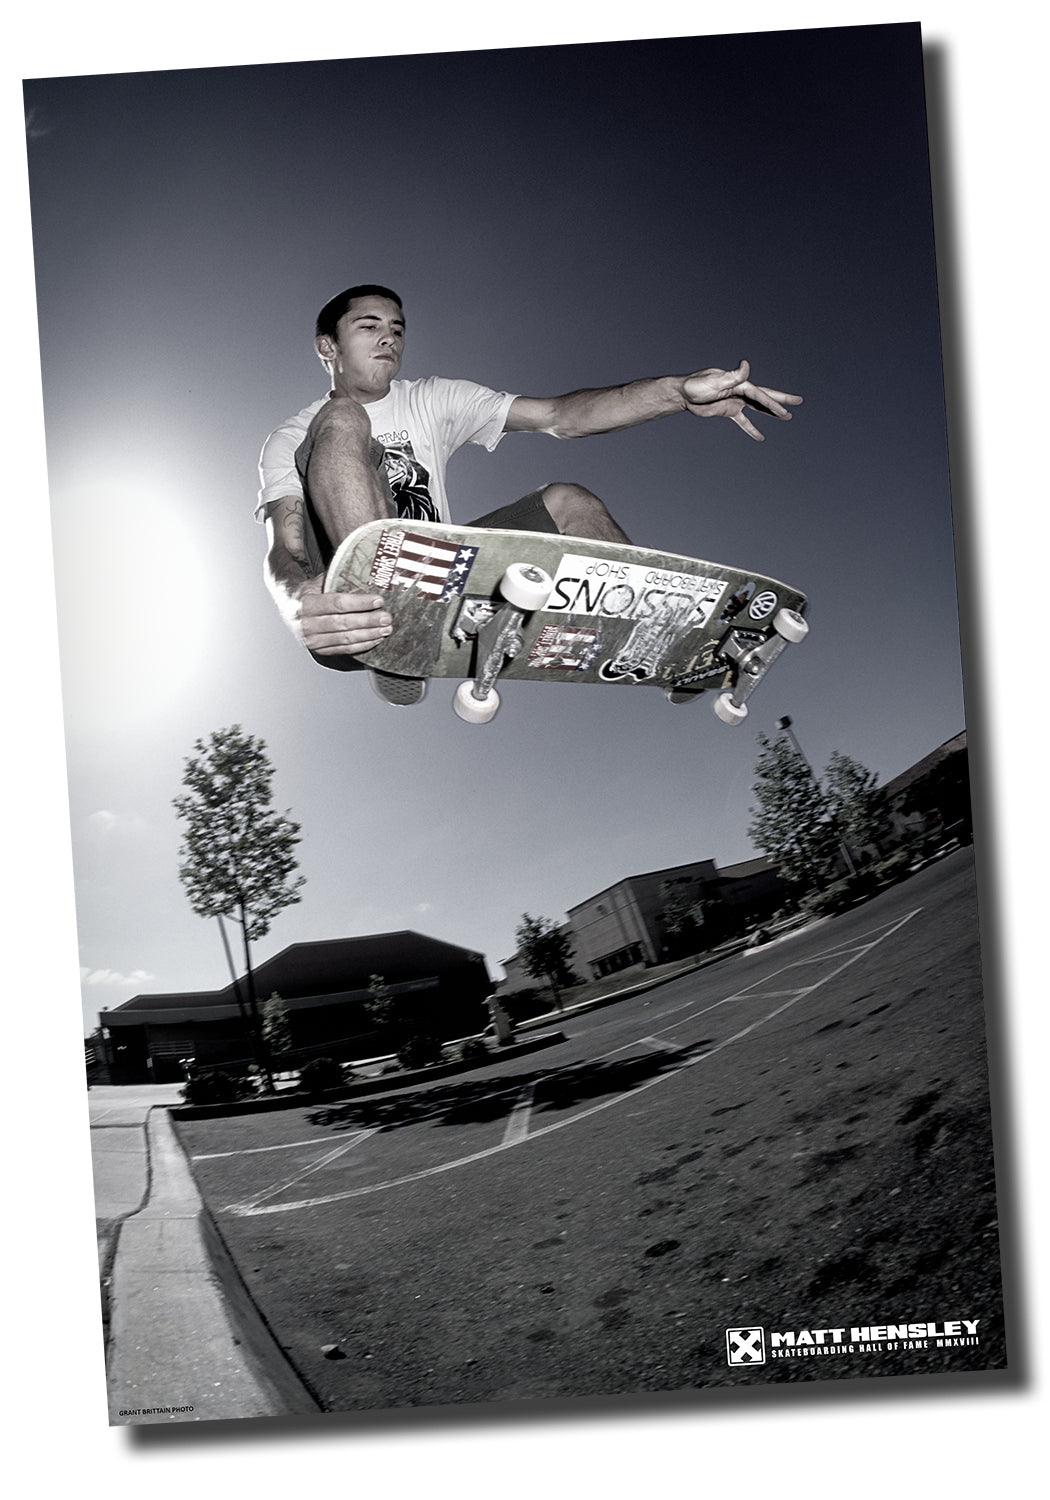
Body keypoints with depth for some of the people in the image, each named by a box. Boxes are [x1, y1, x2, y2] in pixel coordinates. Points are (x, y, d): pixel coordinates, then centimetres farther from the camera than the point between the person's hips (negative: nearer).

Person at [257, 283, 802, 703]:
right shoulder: (292, 439, 2)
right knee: (342, 420, -23)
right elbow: (282, 550, -16)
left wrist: (679, 391, -17)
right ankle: (388, 646, -37)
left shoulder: (431, 401, 13)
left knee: (567, 501, -5)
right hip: (352, 606, -4)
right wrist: (299, 604, -44)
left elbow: (557, 416, 0)